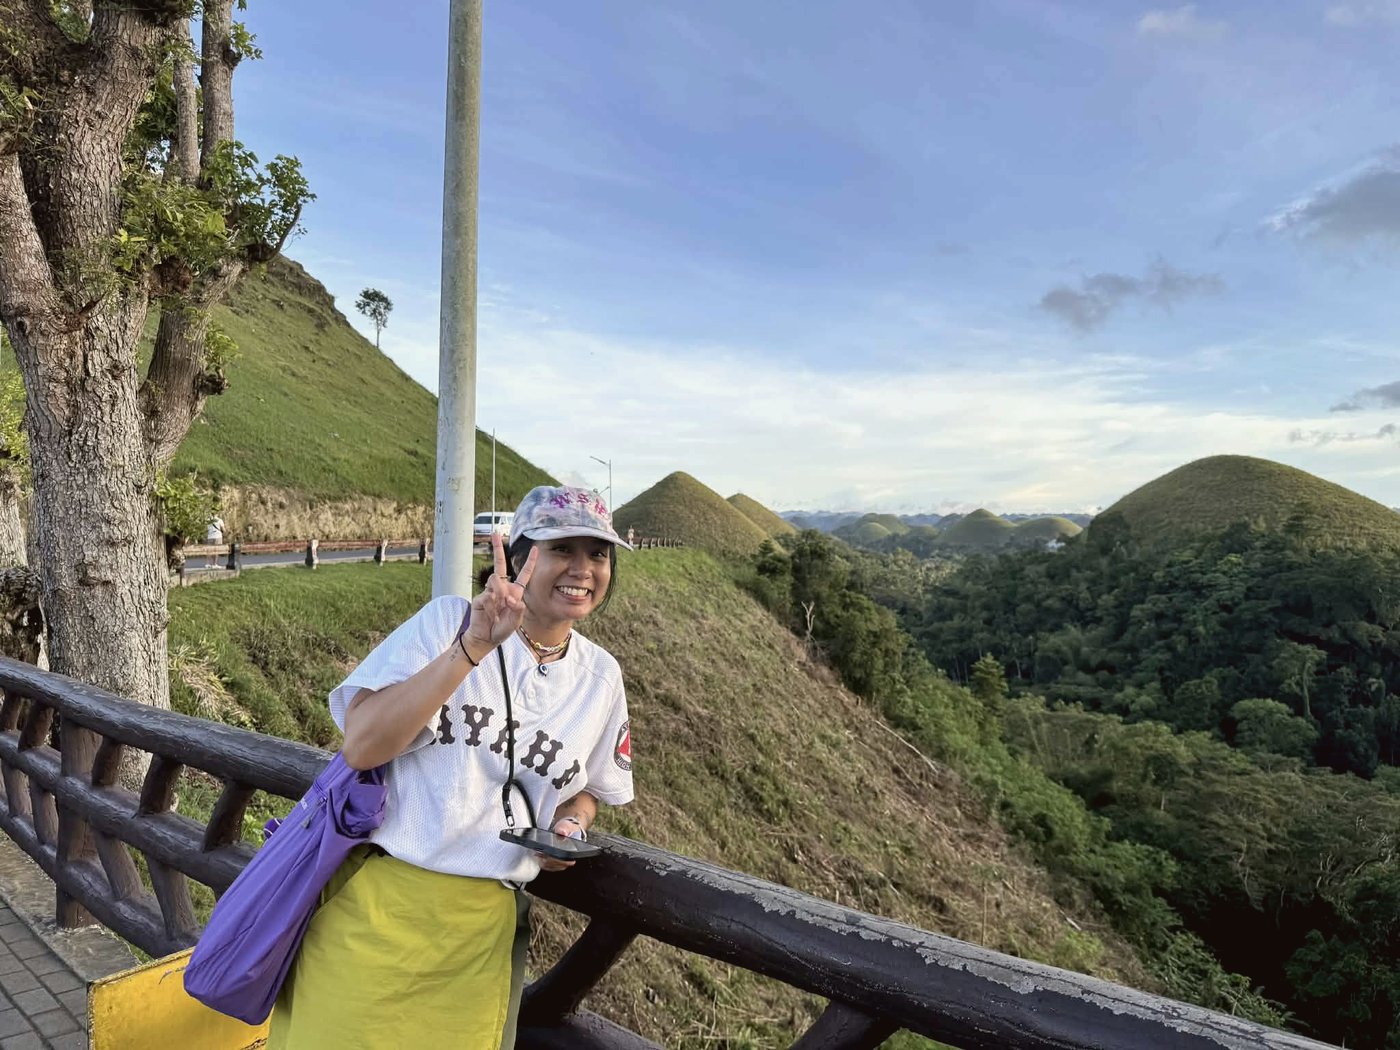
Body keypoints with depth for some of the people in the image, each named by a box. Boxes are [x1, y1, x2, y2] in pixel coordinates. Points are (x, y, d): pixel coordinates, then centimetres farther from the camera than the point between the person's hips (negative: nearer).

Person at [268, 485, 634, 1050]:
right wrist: (472, 648, -27)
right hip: (376, 900, -2)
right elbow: (361, 746, -19)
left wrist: (568, 827, -5)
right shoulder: (447, 620, -9)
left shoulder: (601, 677, 3)